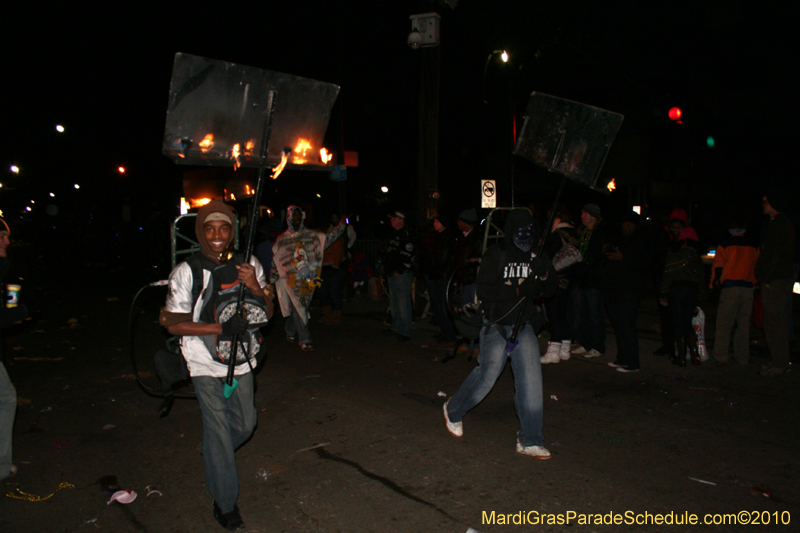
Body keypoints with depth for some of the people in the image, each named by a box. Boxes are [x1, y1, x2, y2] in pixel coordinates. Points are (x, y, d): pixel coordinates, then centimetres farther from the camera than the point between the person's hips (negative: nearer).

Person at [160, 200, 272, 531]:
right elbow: (173, 324, -13)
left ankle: (213, 457, 50)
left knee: (245, 424, 17)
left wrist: (255, 287, -25)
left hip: (241, 358, 4)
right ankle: (224, 503, 22)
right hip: (205, 362, -4)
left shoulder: (249, 265, -6)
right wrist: (221, 328, -24)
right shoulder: (187, 271, -15)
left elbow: (267, 313, -4)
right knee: (218, 429, 1)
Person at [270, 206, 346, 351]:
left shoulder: (311, 235, 9)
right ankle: (304, 340, -7)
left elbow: (329, 238, 4)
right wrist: (273, 279, 14)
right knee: (298, 308, -10)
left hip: (308, 278, 2)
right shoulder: (282, 239, 9)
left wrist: (341, 225, -7)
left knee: (298, 308, 9)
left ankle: (290, 332, 32)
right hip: (291, 278, -2)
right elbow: (276, 260, 14)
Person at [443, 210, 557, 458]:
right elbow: (484, 291, -19)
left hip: (524, 326, 5)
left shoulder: (536, 257, 6)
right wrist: (518, 290, -26)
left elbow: (550, 289, 10)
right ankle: (453, 410, 26)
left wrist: (544, 277, -13)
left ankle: (529, 440, 6)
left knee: (531, 377, -5)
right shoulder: (495, 256, -10)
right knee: (487, 374, -4)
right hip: (496, 325, -4)